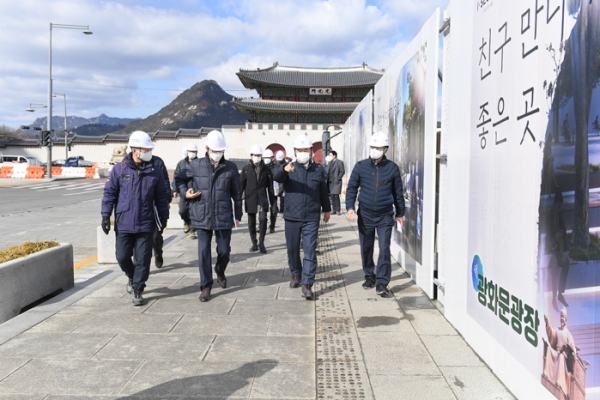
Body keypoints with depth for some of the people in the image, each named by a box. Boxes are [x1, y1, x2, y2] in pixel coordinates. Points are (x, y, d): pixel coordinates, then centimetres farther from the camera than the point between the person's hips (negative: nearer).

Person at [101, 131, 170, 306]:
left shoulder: (155, 171, 2)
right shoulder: (119, 169, 0)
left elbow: (161, 196, 10)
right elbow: (109, 193, 3)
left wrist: (164, 217, 11)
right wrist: (105, 215, -1)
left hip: (146, 225, 0)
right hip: (123, 224, 0)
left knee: (143, 259, 2)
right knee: (122, 256, 5)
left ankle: (137, 289, 16)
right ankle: (131, 276, 35)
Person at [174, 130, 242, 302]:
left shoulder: (230, 168, 2)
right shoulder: (196, 166, 0)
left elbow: (237, 193, 9)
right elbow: (179, 179, 15)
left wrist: (238, 216, 10)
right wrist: (185, 192, -4)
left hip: (223, 217, 1)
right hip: (202, 217, 0)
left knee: (224, 250, 7)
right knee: (203, 252, 0)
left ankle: (220, 272, 39)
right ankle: (206, 286, 12)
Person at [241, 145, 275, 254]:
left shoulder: (266, 169, 6)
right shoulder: (246, 169, 7)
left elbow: (270, 186, 9)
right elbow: (242, 184, 9)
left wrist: (272, 200, 5)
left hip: (263, 198, -1)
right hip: (250, 198, 1)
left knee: (263, 219, -14)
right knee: (251, 222, 6)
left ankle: (261, 243, -1)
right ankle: (254, 243, 20)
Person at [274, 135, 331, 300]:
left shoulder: (318, 170, 8)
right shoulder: (288, 168, 1)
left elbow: (323, 192, 19)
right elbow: (277, 178, -22)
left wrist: (327, 209, 24)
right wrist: (284, 169, -43)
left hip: (311, 218, 0)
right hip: (292, 218, 0)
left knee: (310, 251, -5)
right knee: (292, 249, 12)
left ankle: (307, 284, -3)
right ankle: (295, 274, 35)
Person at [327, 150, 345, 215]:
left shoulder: (340, 162, -2)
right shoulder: (329, 163, 18)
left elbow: (342, 171, -6)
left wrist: (338, 179, -12)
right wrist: (327, 180, 7)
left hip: (336, 182, -6)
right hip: (330, 182, 6)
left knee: (336, 196, -10)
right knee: (332, 196, 5)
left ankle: (338, 210, -4)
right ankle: (334, 210, 10)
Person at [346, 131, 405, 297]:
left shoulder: (392, 168, 0)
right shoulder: (361, 166, -1)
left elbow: (398, 192, 11)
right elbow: (351, 188, 5)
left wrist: (400, 213, 15)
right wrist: (350, 207, -9)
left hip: (385, 216, -1)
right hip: (365, 215, 1)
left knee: (384, 249, -7)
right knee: (366, 249, 11)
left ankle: (382, 283, 0)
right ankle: (369, 277, 30)